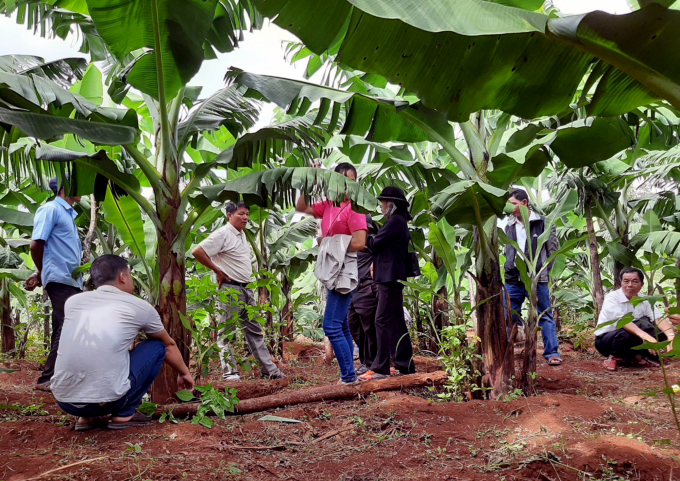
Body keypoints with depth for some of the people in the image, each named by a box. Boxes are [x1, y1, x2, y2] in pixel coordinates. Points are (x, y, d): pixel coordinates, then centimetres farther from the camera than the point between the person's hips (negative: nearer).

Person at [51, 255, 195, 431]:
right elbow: (169, 346, 24)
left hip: (64, 400, 5)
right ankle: (124, 414, 12)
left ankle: (87, 417, 20)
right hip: (106, 400, -4)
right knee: (157, 347, 16)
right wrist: (183, 373, 43)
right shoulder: (140, 307, 6)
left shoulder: (72, 301, 13)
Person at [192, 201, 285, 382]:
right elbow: (197, 252, -20)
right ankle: (230, 372, 4)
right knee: (227, 332, -1)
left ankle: (269, 370, 15)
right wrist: (218, 271, -14)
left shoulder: (242, 234, 15)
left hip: (247, 290, 9)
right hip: (231, 289, -9)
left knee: (255, 331, 11)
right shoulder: (222, 234, -11)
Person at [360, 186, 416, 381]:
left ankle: (380, 368, -11)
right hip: (394, 277, 10)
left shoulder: (395, 221, -12)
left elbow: (374, 245, -14)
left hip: (390, 278, -10)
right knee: (397, 322, 12)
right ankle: (405, 365, 17)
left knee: (383, 321, -11)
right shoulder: (400, 222, 19)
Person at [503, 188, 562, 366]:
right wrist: (510, 270, 11)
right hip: (513, 281, 4)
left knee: (545, 317, 3)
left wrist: (544, 271, 1)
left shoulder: (544, 223, -2)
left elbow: (553, 249, 2)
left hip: (537, 281, -4)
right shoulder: (509, 226, 11)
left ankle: (552, 353, 8)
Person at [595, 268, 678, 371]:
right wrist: (645, 336, -48)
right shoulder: (611, 298, -19)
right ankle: (614, 357, -10)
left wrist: (671, 335, -36)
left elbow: (659, 318, -16)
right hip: (605, 340, -5)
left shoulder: (645, 301, -1)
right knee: (626, 334, -38)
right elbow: (621, 320, -35)